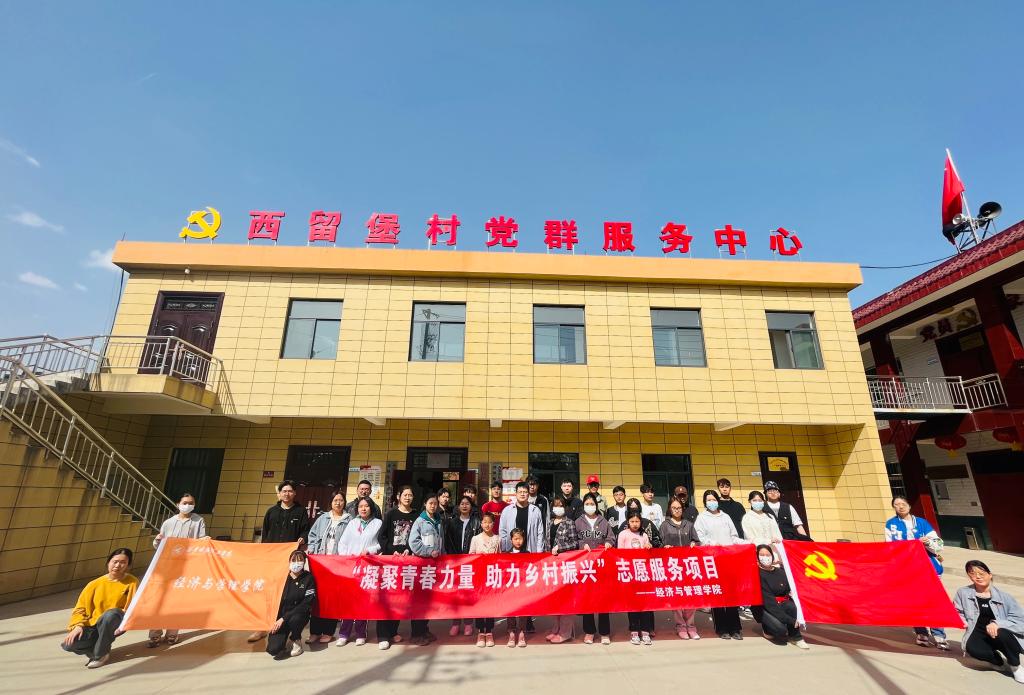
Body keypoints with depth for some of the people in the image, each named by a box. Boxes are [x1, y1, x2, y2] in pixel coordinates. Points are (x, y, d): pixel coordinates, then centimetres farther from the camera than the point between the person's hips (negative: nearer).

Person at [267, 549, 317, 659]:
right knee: (273, 649, -17)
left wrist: (284, 618, -20)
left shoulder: (308, 578, -11)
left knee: (294, 619, -36)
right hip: (280, 615, 2)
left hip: (299, 614, -2)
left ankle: (296, 640, -2)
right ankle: (286, 639, 19)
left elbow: (306, 604, -15)